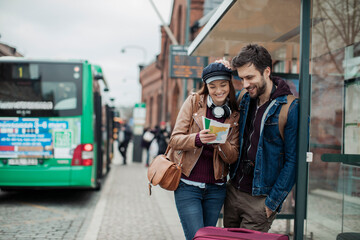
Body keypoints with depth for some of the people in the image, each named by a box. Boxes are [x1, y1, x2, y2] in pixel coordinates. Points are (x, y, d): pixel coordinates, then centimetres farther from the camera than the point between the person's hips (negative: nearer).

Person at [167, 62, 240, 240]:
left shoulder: (234, 116, 7)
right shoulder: (193, 102, -1)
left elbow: (233, 157, 2)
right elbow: (175, 139, -6)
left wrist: (221, 143, -19)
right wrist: (198, 139, -26)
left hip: (216, 189, 3)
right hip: (188, 185, -3)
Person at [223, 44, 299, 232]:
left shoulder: (290, 109, -14)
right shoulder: (244, 100, 4)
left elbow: (293, 161, -13)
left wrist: (272, 202, -13)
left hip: (259, 200, -6)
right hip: (233, 191, 6)